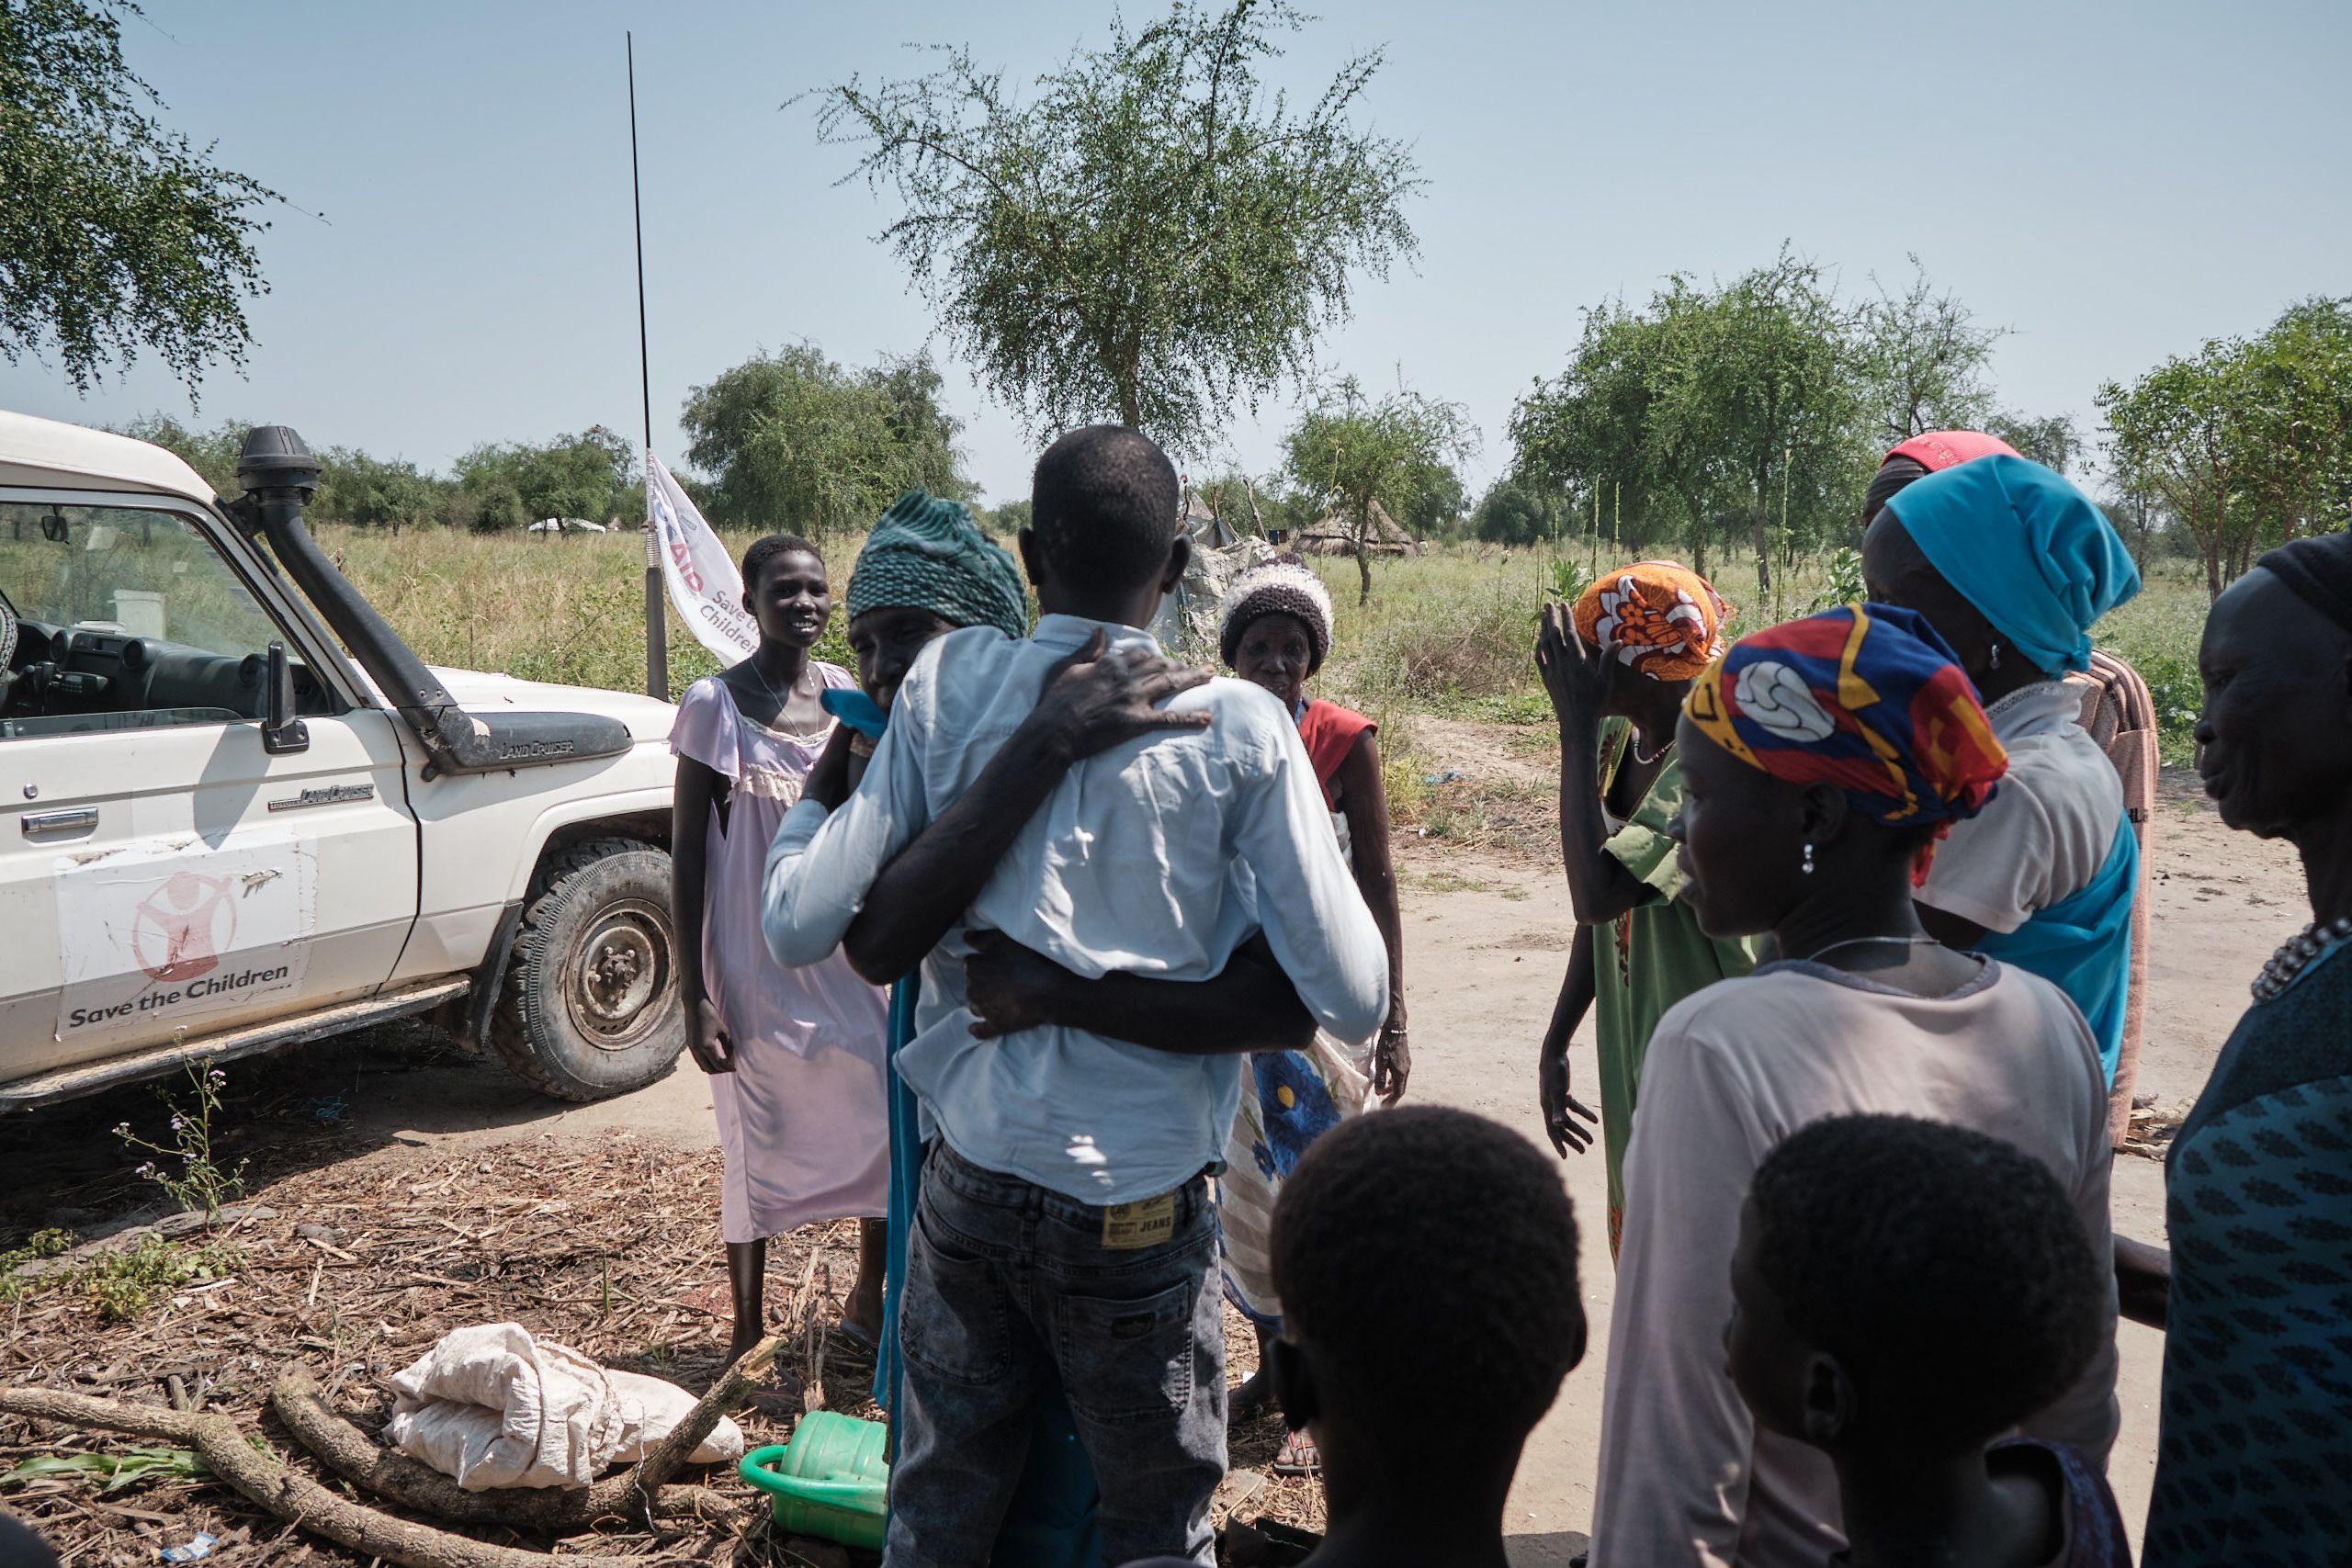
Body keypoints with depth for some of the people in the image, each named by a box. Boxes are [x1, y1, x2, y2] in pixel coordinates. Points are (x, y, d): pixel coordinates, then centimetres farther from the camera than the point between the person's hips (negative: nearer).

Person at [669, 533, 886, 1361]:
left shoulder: (847, 694, 3)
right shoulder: (717, 704, -10)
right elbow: (687, 856, -9)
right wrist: (694, 994, -13)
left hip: (844, 951, 4)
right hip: (757, 961, -4)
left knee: (892, 1115, 4)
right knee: (759, 1144, 6)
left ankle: (868, 1304, 26)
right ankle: (748, 1338, 24)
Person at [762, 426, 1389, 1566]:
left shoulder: (944, 683, -7)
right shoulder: (1239, 729, -12)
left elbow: (801, 927, -7)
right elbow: (1352, 1001, -13)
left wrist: (812, 795, 11)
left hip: (969, 1177, 2)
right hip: (1141, 1203, -2)